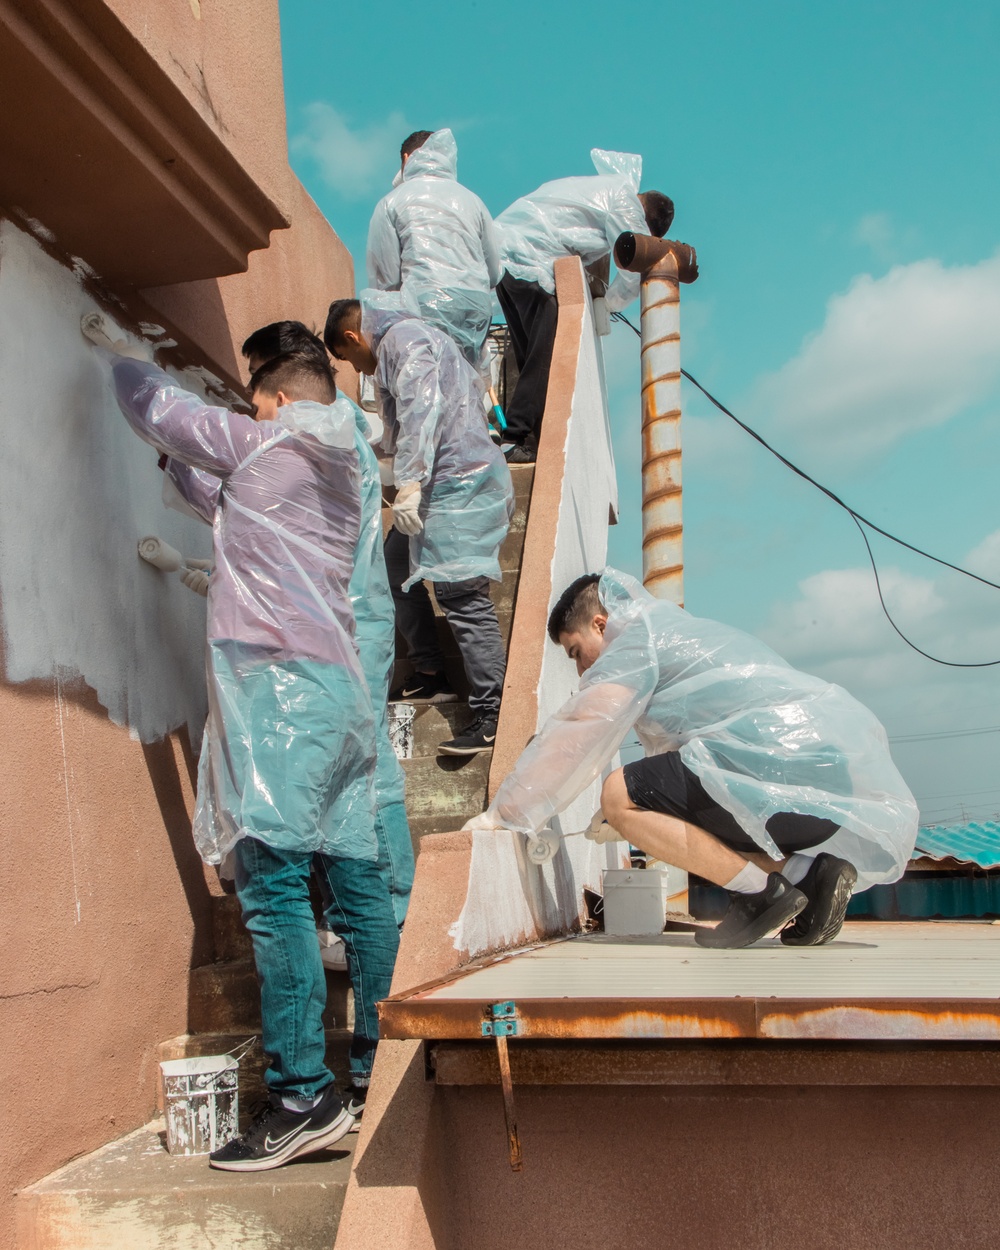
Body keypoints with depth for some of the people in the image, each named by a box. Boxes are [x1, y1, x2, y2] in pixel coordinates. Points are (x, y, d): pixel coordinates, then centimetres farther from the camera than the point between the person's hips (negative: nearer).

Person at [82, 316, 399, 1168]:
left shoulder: (267, 443, 4)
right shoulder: (340, 474, 25)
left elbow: (157, 408, 14)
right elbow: (229, 506, 40)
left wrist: (114, 350, 33)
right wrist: (179, 463, 43)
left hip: (277, 679, -8)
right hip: (340, 684, 9)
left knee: (274, 884, -12)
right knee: (356, 881, 8)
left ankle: (303, 1094, -14)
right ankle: (383, 1068, 13)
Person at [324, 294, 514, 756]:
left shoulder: (403, 339, -8)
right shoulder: (409, 338, 24)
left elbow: (422, 407, -22)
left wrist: (409, 483, -29)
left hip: (456, 483, -11)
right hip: (443, 482, 11)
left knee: (460, 591, -14)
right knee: (395, 566, 16)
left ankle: (491, 716, -12)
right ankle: (430, 675, 22)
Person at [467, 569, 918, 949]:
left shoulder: (639, 635, 2)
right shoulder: (687, 632, 30)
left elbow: (576, 734, -3)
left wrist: (504, 813, 3)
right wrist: (634, 822, 41)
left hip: (794, 764, -10)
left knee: (620, 795, -8)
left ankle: (762, 890, -9)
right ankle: (809, 871, 5)